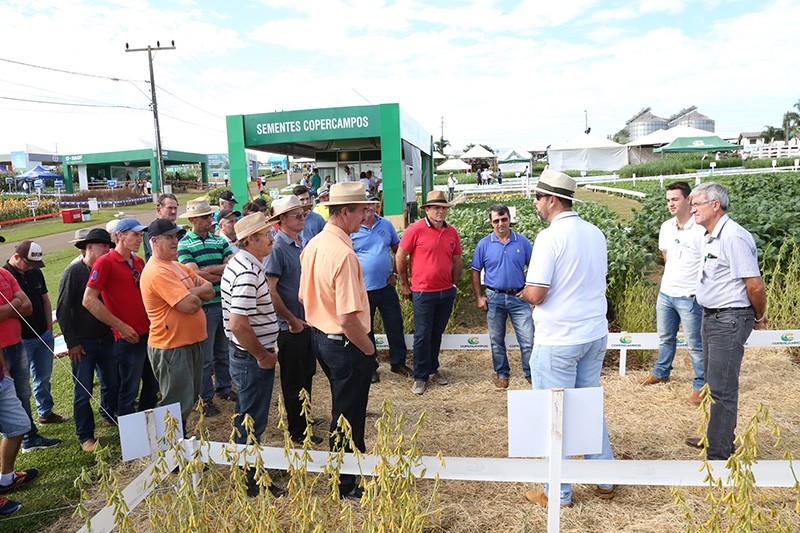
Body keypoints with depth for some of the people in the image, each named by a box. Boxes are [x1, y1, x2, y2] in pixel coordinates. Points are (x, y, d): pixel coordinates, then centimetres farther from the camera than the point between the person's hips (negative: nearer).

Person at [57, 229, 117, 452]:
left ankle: (109, 416, 36)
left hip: (106, 338, 5)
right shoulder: (73, 272, -10)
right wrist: (72, 343, -11)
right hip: (82, 342, -5)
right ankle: (85, 437, 15)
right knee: (83, 391, 3)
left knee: (112, 383, 12)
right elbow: (62, 310, -10)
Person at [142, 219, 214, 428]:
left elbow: (210, 291, 6)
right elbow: (191, 305, -27)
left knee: (190, 400, 22)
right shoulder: (157, 272, -20)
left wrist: (192, 292, -13)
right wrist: (198, 295, -5)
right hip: (172, 348, -10)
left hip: (191, 342, 10)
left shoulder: (178, 266, 11)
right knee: (178, 406, 2)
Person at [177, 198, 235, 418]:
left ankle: (224, 388, 34)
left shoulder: (219, 240, 8)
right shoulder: (184, 245, -7)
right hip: (203, 306, -5)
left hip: (224, 302, 5)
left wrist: (209, 270, -16)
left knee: (223, 351, 18)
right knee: (205, 356, 6)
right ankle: (206, 398, 19)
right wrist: (222, 274, -9)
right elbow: (195, 275, -19)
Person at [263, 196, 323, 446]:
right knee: (293, 380, 8)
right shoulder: (277, 248, -17)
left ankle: (304, 415, 39)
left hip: (309, 321, 7)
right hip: (291, 327, -7)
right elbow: (270, 290, -21)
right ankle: (298, 431, 22)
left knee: (308, 373, 20)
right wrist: (291, 320, -15)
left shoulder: (304, 243, 7)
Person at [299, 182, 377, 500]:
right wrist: (369, 350, -14)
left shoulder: (313, 245, 2)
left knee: (344, 406, 27)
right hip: (345, 343, -9)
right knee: (348, 414, 8)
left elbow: (303, 297, 12)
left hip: (320, 337, 9)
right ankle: (346, 485, 25)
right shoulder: (343, 253, -26)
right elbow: (348, 319, -29)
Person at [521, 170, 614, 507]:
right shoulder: (595, 233, 6)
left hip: (558, 341, -8)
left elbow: (535, 294, -20)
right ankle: (605, 482, 30)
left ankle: (558, 493, 17)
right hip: (595, 335, 8)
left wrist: (524, 291, 1)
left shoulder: (550, 237, -17)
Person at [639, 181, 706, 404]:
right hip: (665, 293, 7)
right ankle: (661, 373, 40)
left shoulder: (700, 230, -17)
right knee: (665, 337, 22)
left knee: (695, 344, 4)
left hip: (689, 297, -7)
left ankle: (701, 385, 19)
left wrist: (700, 292, -12)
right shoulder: (666, 227, 3)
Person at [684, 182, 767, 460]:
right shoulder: (711, 237, 11)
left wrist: (759, 317, -4)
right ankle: (717, 436, 37)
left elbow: (755, 285, -20)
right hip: (712, 317, 10)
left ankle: (719, 456, 6)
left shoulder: (733, 237, -20)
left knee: (722, 388, -4)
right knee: (714, 382, 21)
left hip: (729, 320, -10)